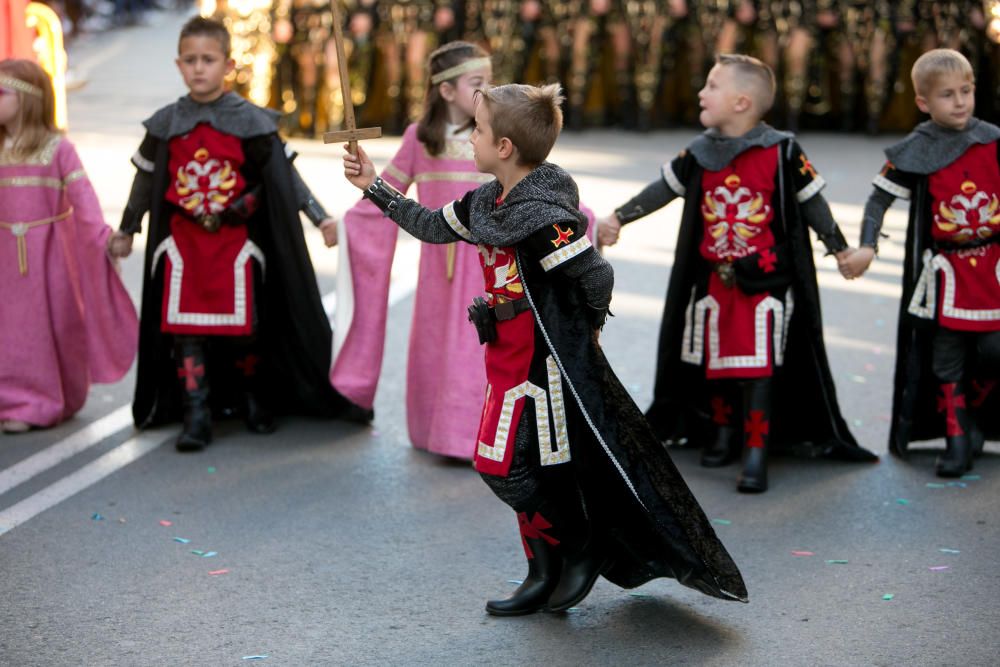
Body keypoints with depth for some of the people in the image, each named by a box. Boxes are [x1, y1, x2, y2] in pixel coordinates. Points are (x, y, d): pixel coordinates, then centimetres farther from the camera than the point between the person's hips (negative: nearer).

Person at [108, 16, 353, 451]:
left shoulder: (249, 121, -3)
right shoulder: (166, 124, 3)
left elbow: (284, 175, 0)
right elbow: (146, 179, 14)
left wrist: (319, 217, -4)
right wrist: (126, 231, 19)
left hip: (236, 238, -1)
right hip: (183, 240, 1)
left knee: (244, 325, 5)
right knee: (184, 327, -4)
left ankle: (252, 399, 26)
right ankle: (195, 415, 0)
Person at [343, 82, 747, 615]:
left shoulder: (539, 215, -23)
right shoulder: (486, 201, 6)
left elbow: (596, 275, -24)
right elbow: (433, 227, 21)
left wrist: (581, 331, -8)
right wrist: (374, 188, 19)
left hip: (542, 361, -9)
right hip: (512, 357, 9)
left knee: (508, 468, -4)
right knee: (533, 469, 15)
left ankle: (582, 548, 16)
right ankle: (545, 578, 27)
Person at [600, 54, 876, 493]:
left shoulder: (781, 152, -10)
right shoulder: (699, 154, 2)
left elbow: (812, 202, -2)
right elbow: (663, 189, 13)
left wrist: (840, 249, 1)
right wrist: (618, 218, 11)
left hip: (765, 280, -4)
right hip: (713, 280, 5)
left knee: (759, 365, -6)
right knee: (715, 359, 13)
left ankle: (756, 453, -1)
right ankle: (723, 433, 32)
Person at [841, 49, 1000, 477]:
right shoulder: (915, 152, -6)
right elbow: (880, 197, -2)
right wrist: (867, 246, -13)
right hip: (945, 270, -1)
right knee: (947, 357, 3)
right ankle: (957, 440, 14)